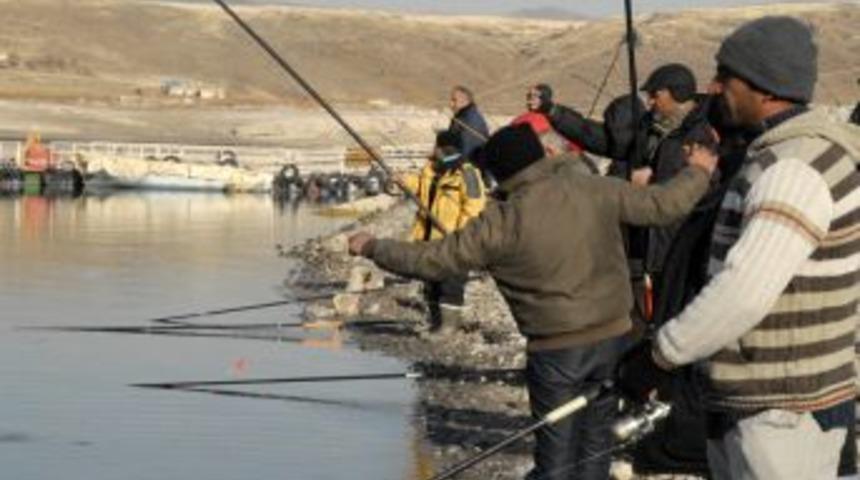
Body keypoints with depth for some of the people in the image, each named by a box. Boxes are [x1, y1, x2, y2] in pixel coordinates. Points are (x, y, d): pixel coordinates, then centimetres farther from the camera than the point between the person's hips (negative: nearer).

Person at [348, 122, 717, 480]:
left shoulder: (501, 224, -14)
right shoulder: (596, 190, -5)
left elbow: (433, 260, -8)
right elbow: (661, 204, 4)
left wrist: (372, 247, 7)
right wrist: (698, 173, 24)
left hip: (557, 350, -3)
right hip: (613, 336, 4)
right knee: (595, 445, 16)